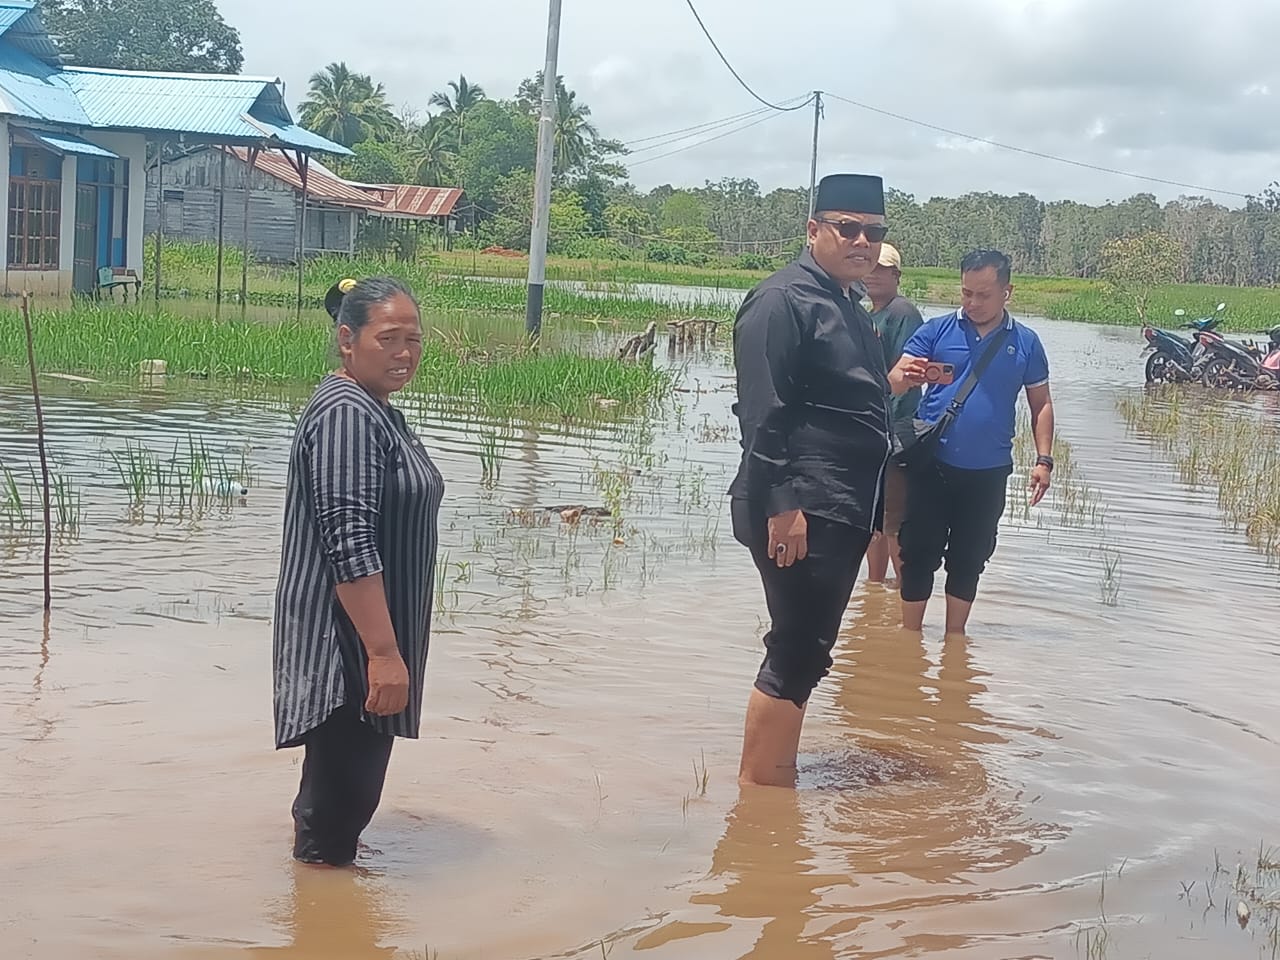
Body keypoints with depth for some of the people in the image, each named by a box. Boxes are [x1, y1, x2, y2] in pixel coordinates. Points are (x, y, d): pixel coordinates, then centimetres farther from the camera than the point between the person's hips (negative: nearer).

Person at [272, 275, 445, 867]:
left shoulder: (377, 412, 15)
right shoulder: (345, 415, -19)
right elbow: (349, 546, -26)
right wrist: (383, 652, -28)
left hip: (366, 636, 11)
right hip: (345, 640, -11)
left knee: (352, 783, 21)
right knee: (343, 786, -5)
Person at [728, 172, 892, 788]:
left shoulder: (848, 309, 18)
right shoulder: (783, 300, -12)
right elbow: (763, 413, -20)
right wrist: (781, 505, -24)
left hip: (841, 511, 10)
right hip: (798, 511, -10)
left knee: (803, 653, 16)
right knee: (797, 653, -7)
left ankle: (775, 776, 26)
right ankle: (759, 787, 1)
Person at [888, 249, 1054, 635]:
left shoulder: (1026, 342, 3)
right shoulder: (937, 331, -1)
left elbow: (1041, 404, 11)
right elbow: (893, 382, -7)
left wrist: (1043, 460, 1)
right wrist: (906, 377, -31)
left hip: (988, 473, 1)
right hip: (931, 465, -1)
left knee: (969, 560, 11)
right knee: (919, 555, 2)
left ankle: (954, 641, 24)